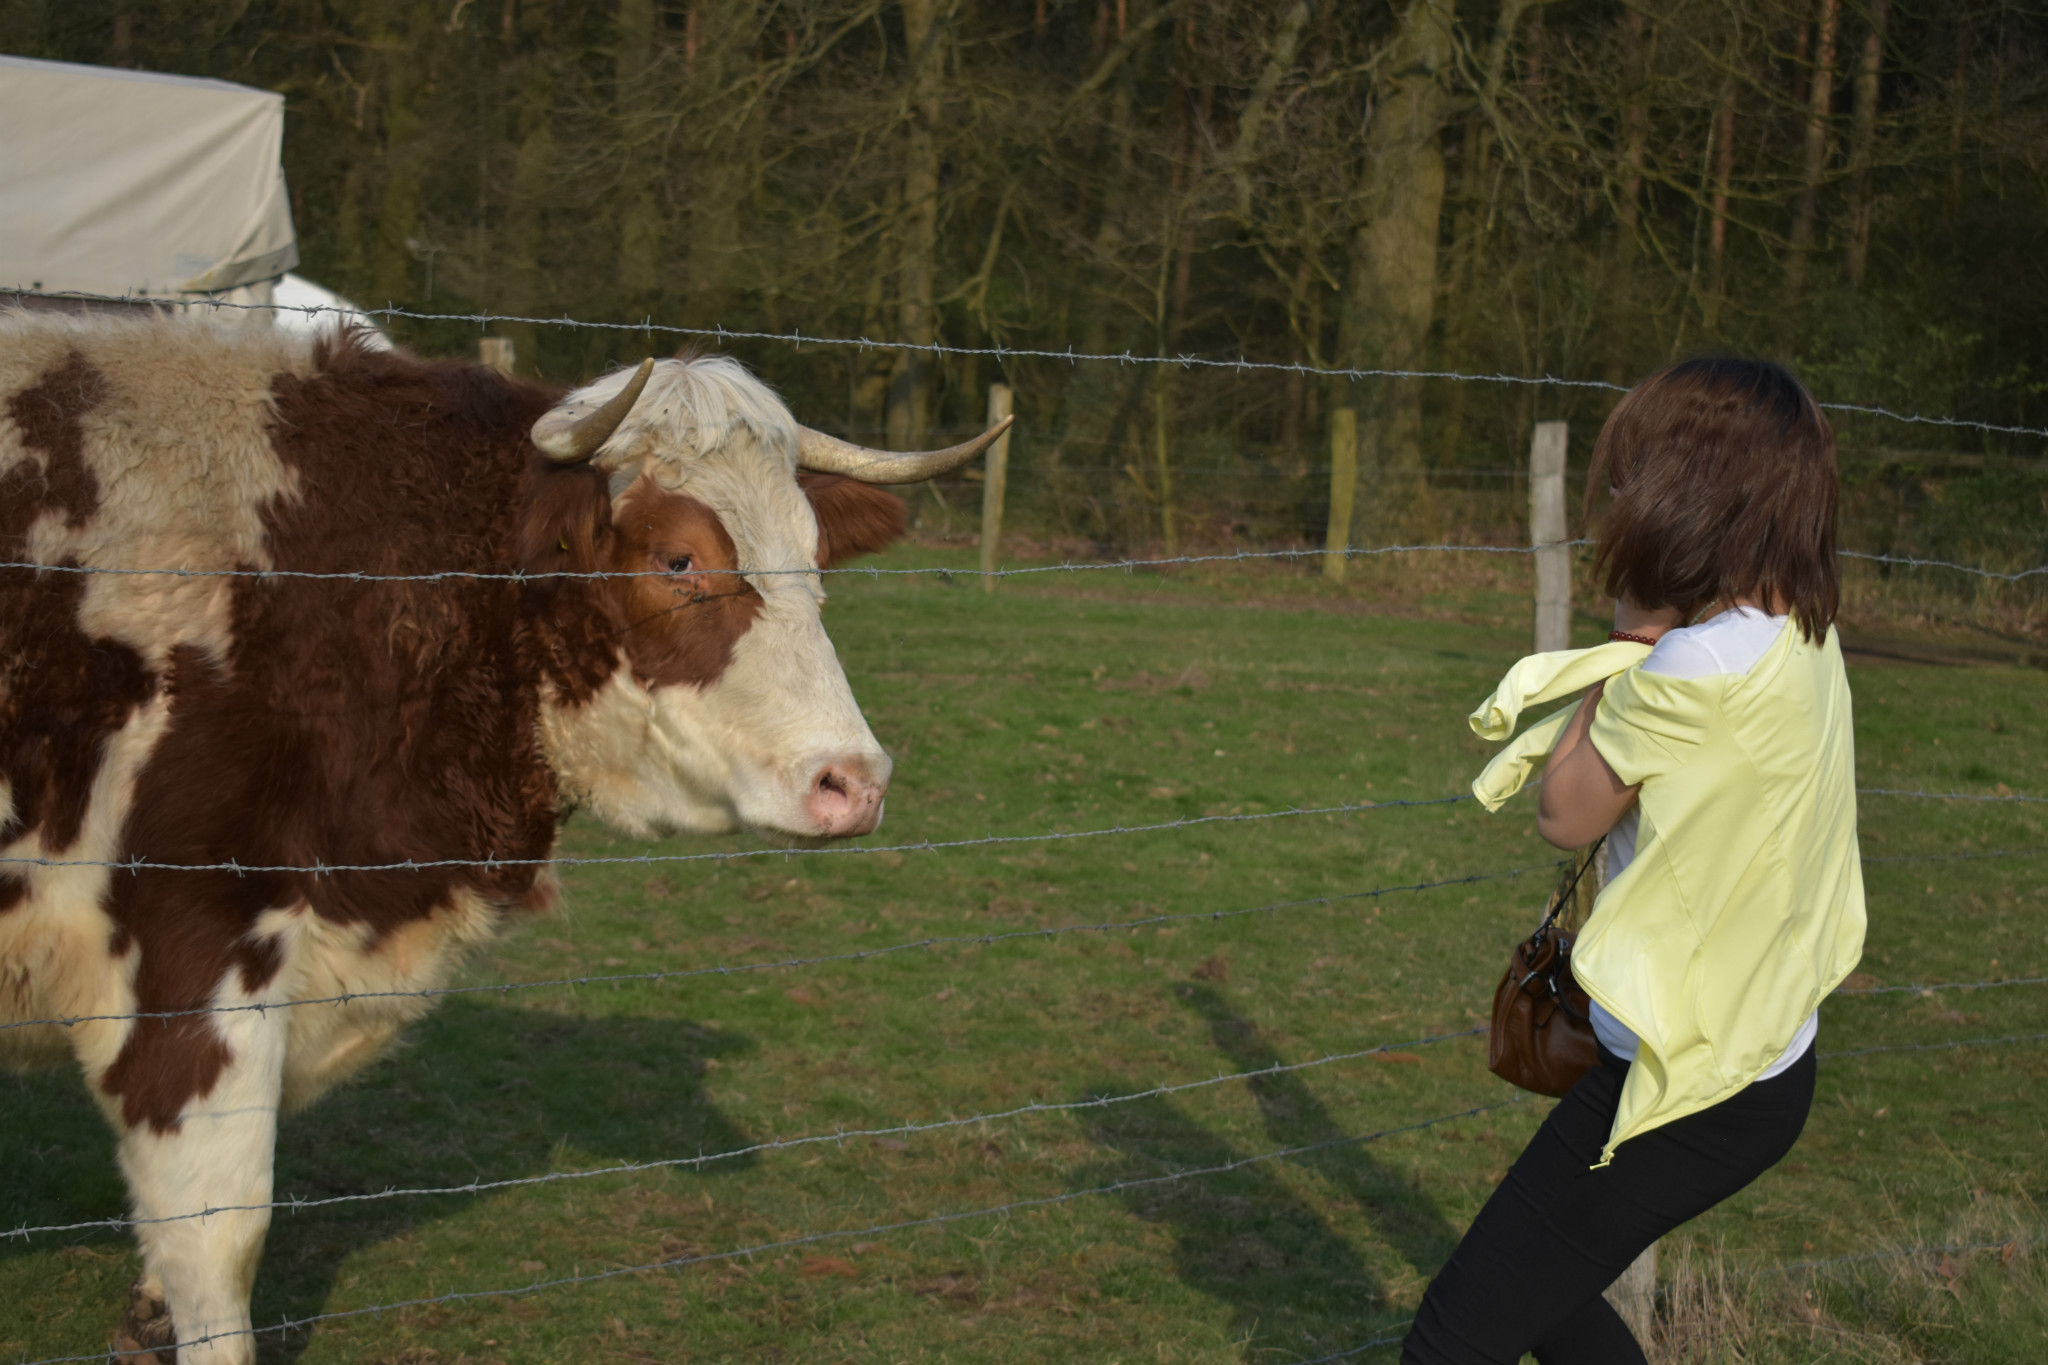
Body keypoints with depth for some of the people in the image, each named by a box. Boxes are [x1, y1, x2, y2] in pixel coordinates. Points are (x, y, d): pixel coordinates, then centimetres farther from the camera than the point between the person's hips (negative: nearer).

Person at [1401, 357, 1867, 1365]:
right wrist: (1646, 642, -1)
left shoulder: (1700, 668, -27)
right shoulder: (1800, 632, 2)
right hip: (1767, 1062, 10)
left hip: (1688, 1091, -10)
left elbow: (1565, 814, -10)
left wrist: (1633, 635, -6)